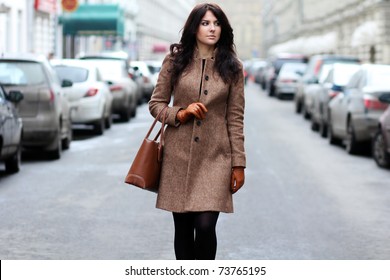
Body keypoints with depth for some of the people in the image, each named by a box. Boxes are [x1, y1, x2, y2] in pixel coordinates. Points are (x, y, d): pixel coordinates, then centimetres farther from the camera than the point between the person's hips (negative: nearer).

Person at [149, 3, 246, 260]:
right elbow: (156, 104, 8)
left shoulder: (232, 67, 3)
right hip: (179, 154, 1)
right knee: (183, 227, 6)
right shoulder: (175, 60, 3)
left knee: (205, 225, -12)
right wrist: (180, 114, -12)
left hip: (215, 156, -1)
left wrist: (238, 164, 0)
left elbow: (235, 118, 3)